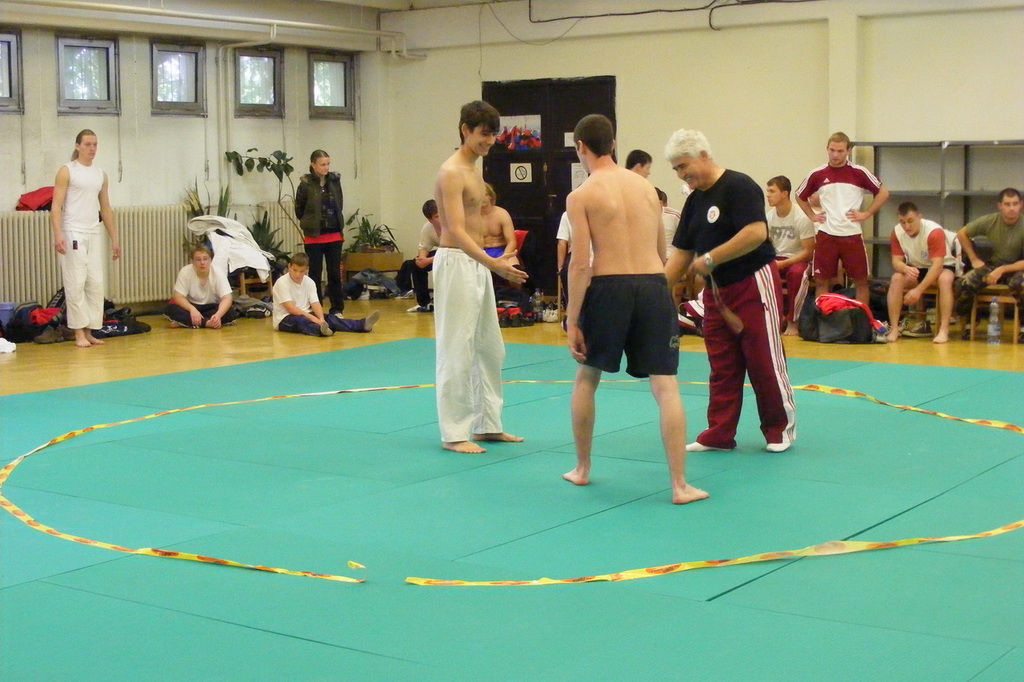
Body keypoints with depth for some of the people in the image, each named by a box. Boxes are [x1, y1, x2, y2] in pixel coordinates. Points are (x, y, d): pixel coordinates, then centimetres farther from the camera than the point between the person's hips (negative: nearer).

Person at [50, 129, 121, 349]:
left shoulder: (101, 174, 14)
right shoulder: (67, 171, -3)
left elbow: (106, 209, 18)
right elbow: (56, 206, -9)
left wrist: (114, 238, 15)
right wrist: (58, 235, -20)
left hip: (94, 235, 6)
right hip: (73, 234, -6)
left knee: (96, 284, 3)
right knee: (76, 284, -6)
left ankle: (90, 331, 9)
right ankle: (79, 333, -2)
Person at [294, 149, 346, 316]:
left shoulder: (334, 181, 2)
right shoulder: (306, 185, -9)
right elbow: (299, 210, 1)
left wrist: (337, 223, 11)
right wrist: (310, 224, 6)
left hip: (334, 235, 3)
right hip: (314, 237, -3)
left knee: (335, 273, 7)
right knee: (315, 274, 4)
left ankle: (337, 309, 14)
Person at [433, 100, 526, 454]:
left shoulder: (474, 170, 14)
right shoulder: (452, 172, -15)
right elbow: (457, 232, -25)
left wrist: (494, 260, 23)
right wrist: (493, 263, -34)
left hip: (478, 263, 10)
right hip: (456, 263, -10)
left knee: (490, 348, 13)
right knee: (457, 351, -5)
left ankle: (487, 424, 22)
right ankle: (454, 433, 1)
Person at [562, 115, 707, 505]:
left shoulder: (581, 196, -2)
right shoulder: (645, 187, 12)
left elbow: (581, 264, -8)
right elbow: (662, 252, 16)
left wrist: (572, 322, -6)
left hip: (608, 287, -2)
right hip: (654, 286, 2)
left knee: (586, 378, 20)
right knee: (665, 388, 0)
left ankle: (582, 469, 29)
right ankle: (680, 486, -3)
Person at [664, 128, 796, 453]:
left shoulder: (739, 187, -13)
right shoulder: (694, 201, 12)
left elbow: (757, 232, -26)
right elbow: (682, 253, 14)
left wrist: (711, 258, -22)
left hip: (753, 283, -8)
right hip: (716, 290, 8)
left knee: (764, 360, -1)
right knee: (722, 366, 9)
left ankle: (781, 428, 14)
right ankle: (719, 434, 15)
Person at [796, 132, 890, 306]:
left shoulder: (859, 173, -1)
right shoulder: (817, 175, 3)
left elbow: (883, 193, 4)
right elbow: (800, 196, 19)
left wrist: (866, 214, -2)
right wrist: (812, 216, 9)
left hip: (852, 235, -1)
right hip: (825, 235, 1)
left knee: (861, 281, 4)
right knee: (821, 281, 4)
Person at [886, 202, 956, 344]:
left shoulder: (934, 231, -29)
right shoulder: (897, 233, -15)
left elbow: (937, 265, -32)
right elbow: (896, 261, -13)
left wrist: (918, 290, -39)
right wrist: (906, 269, -40)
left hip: (942, 267, -3)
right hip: (916, 269, 4)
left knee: (945, 279, -37)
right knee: (896, 278, -26)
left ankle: (944, 330, -37)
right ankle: (894, 329, -26)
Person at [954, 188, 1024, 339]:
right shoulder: (990, 221, -10)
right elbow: (962, 234, 4)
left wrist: (1002, 270, -26)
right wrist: (974, 259, 1)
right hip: (993, 264, 3)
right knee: (965, 283, -25)